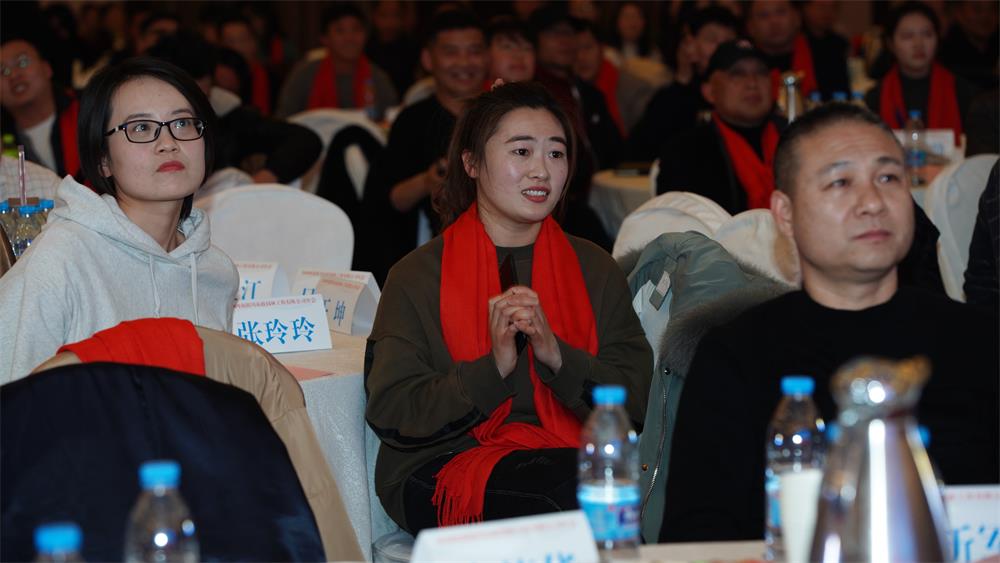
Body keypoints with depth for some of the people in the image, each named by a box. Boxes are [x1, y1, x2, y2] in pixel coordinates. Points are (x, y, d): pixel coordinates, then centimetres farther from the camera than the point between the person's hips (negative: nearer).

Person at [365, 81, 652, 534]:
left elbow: (636, 399, 4)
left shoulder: (595, 270, 14)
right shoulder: (417, 276, 5)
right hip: (443, 469, -3)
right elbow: (391, 415, -4)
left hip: (568, 454, 3)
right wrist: (493, 367, -18)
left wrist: (556, 354, -14)